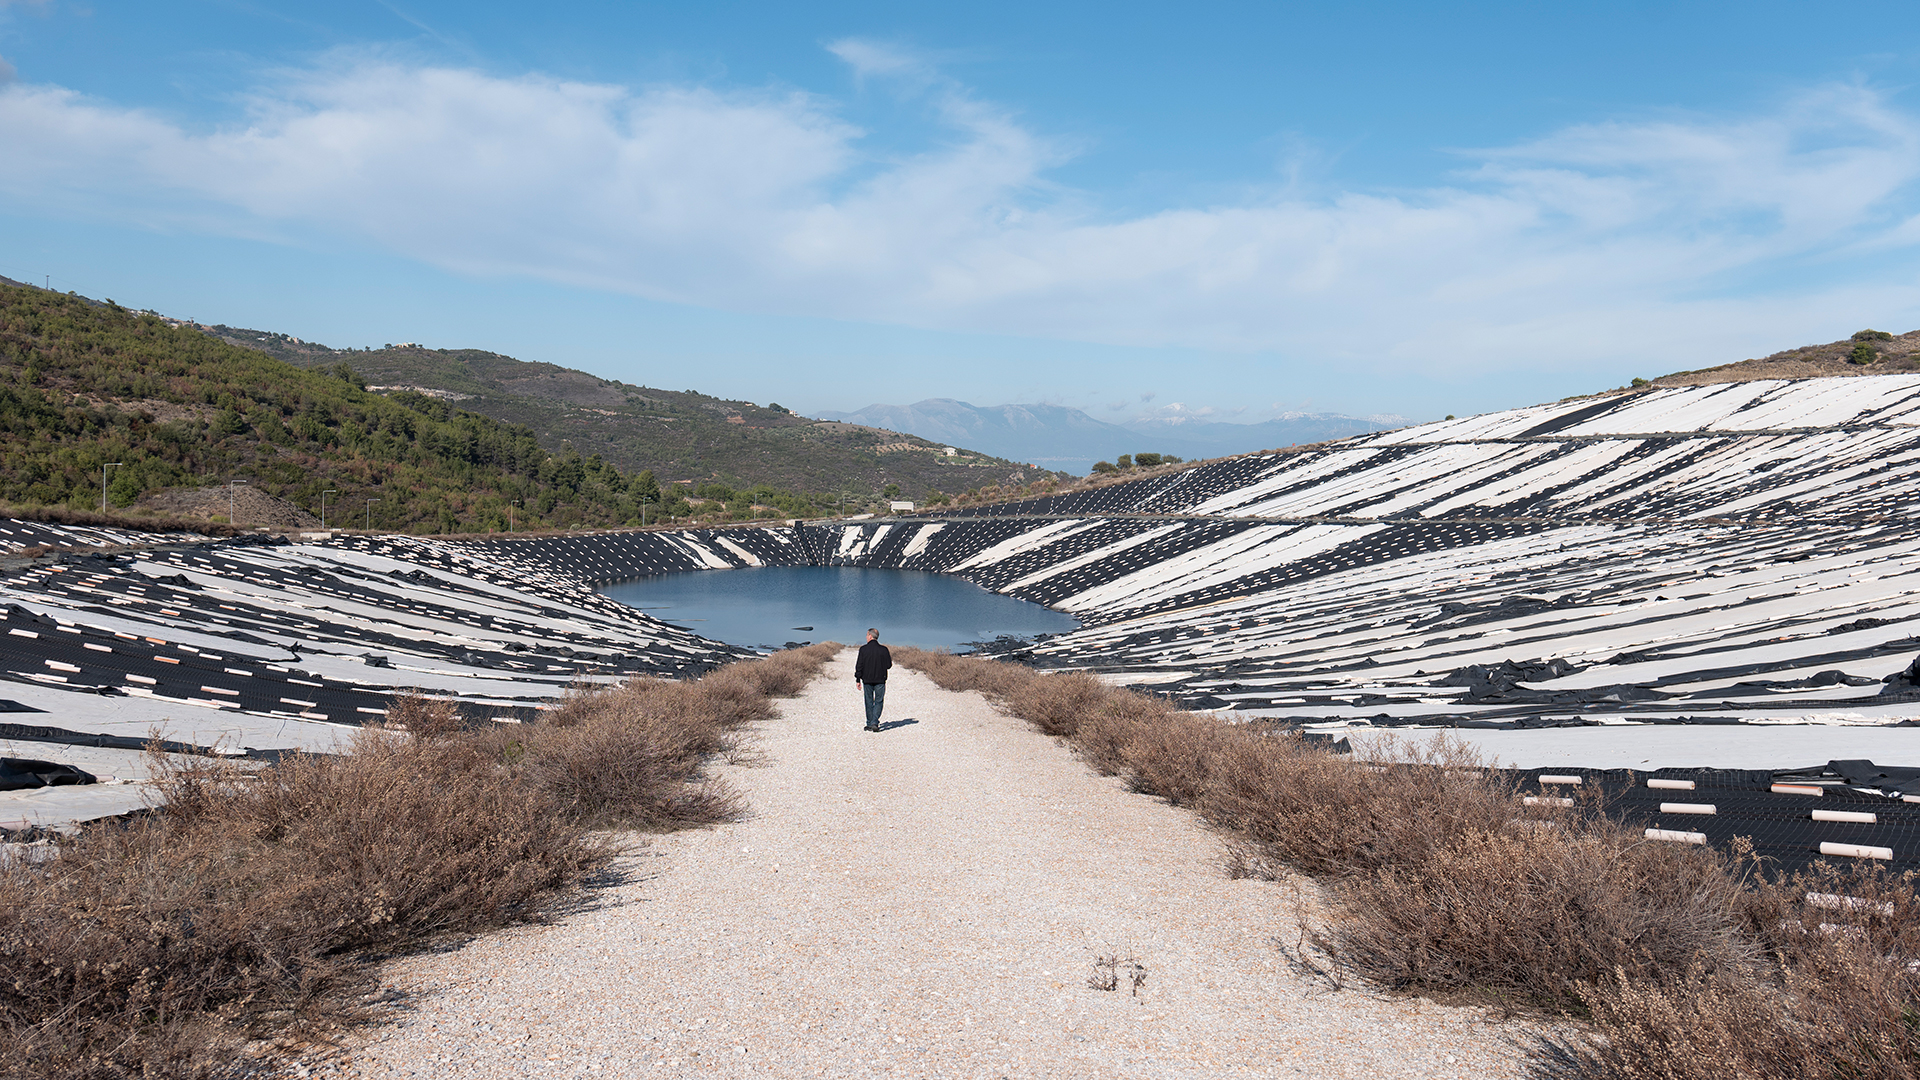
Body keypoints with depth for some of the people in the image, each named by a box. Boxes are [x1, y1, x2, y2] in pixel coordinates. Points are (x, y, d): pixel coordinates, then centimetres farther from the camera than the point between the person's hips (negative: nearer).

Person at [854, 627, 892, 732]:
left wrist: (858, 680, 3)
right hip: (880, 680, 0)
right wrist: (891, 659, 22)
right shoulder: (883, 649, -4)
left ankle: (870, 724, 14)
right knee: (878, 701, 5)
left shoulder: (863, 649, -6)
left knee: (869, 702, 11)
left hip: (867, 680, 0)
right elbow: (888, 665, -1)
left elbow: (859, 666, -5)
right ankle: (874, 723, -9)